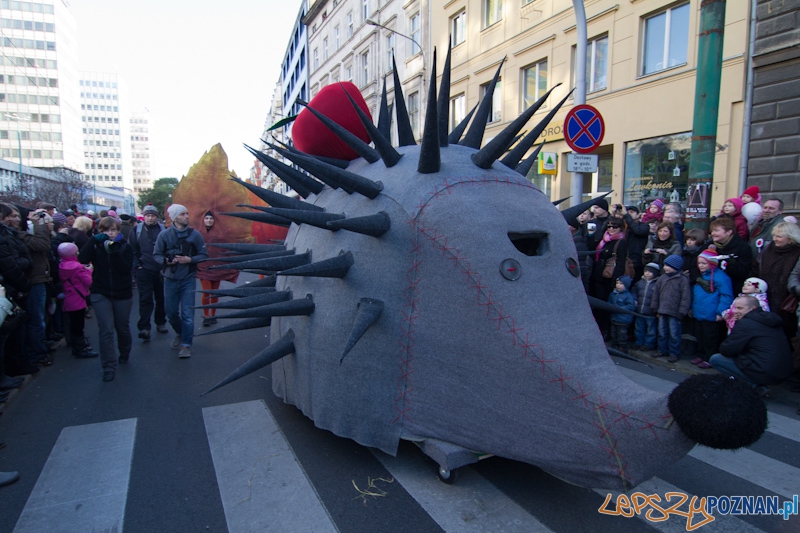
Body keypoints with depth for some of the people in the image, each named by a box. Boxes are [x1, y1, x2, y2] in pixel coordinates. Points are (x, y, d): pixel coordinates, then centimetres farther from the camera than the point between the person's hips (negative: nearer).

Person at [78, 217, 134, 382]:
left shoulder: (125, 247, -2)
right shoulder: (96, 246, 1)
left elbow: (127, 267, -17)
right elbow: (82, 258, -18)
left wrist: (114, 252, -28)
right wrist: (94, 240, -23)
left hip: (122, 294, 0)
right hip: (101, 294, 0)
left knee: (122, 327, 13)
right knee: (106, 330, -9)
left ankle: (124, 354, 39)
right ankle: (108, 367, -3)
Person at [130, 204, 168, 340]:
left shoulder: (163, 229, 2)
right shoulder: (137, 230, 4)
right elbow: (133, 249, 5)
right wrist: (137, 265, -3)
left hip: (161, 271, 1)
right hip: (144, 271, -1)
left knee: (161, 298, 11)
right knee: (145, 299, -5)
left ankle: (160, 323, 26)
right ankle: (144, 328, -6)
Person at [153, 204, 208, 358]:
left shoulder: (194, 234, -5)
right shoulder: (164, 234, -4)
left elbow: (204, 255, 0)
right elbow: (156, 254, 2)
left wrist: (190, 260, -16)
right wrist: (166, 261, -17)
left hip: (188, 280, -1)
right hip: (170, 280, 2)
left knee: (187, 314, -3)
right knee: (171, 313, 12)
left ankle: (186, 345, 8)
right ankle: (181, 334, 39)